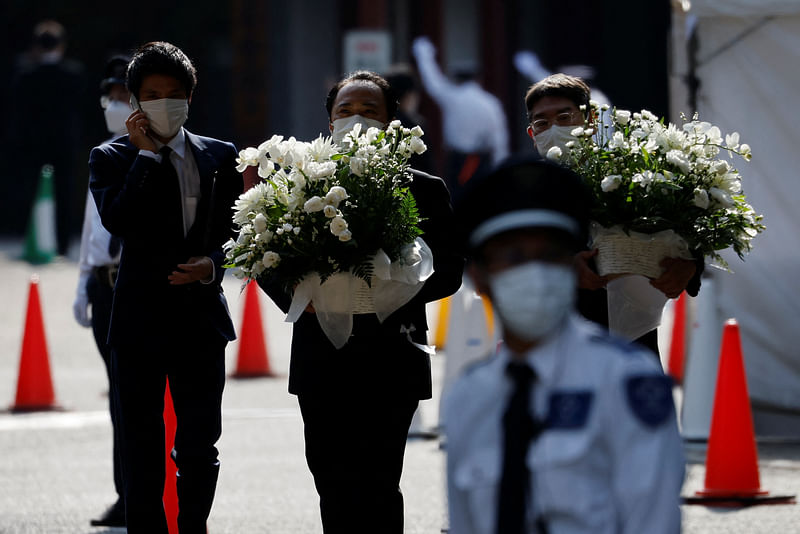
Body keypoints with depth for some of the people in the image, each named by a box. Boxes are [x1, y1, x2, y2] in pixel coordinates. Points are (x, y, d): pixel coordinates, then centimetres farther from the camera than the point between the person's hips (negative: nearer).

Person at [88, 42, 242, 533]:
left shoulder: (220, 157, 8)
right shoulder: (112, 158, 0)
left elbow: (236, 230, 9)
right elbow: (118, 221, -17)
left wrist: (211, 265, -10)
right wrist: (147, 154, -15)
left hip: (202, 313, 2)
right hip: (141, 318, -2)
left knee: (200, 442, 8)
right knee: (141, 444, 3)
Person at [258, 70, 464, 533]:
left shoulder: (424, 191, 5)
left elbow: (449, 270, -1)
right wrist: (296, 295, -12)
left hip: (391, 361, -2)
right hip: (322, 364, 2)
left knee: (378, 489, -5)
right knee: (333, 486, 4)